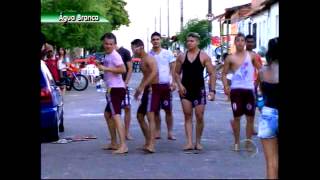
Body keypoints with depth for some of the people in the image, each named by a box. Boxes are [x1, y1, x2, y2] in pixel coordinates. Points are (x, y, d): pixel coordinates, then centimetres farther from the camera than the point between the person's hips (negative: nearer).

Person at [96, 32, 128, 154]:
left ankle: (123, 145, -26)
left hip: (116, 89, -11)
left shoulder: (114, 55, -12)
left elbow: (123, 69, -27)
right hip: (112, 89, 11)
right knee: (107, 114, 22)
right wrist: (100, 65, 17)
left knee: (115, 116, -18)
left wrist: (106, 68, -25)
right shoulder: (107, 55, 17)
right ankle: (114, 143, 30)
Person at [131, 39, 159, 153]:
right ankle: (148, 142, 23)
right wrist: (139, 89, 29)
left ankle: (151, 145, -28)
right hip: (147, 90, 10)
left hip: (153, 89, -10)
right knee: (140, 115, 14)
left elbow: (154, 72, -29)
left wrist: (142, 86, -33)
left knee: (150, 116, -20)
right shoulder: (142, 61, 19)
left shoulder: (149, 59, -12)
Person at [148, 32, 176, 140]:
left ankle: (170, 132, 5)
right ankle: (158, 131, 15)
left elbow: (173, 69, 4)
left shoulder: (168, 53, 3)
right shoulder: (148, 55, 6)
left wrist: (173, 82, -7)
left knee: (168, 110, 0)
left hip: (166, 85, -1)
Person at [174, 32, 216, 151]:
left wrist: (212, 90, -10)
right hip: (185, 90, 2)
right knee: (187, 116, -1)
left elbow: (212, 74, -2)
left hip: (199, 90, -2)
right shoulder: (181, 57, 6)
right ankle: (189, 142, -3)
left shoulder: (204, 56, -2)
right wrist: (180, 85, -4)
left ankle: (198, 142, 13)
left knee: (199, 116, 0)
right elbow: (177, 73, 13)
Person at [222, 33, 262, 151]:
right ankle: (236, 142, 16)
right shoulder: (230, 58, 1)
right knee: (237, 117, 2)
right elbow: (224, 74, 6)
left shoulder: (251, 56, 3)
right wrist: (226, 86, -8)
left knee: (250, 117, 3)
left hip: (249, 89, 1)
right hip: (236, 90, -1)